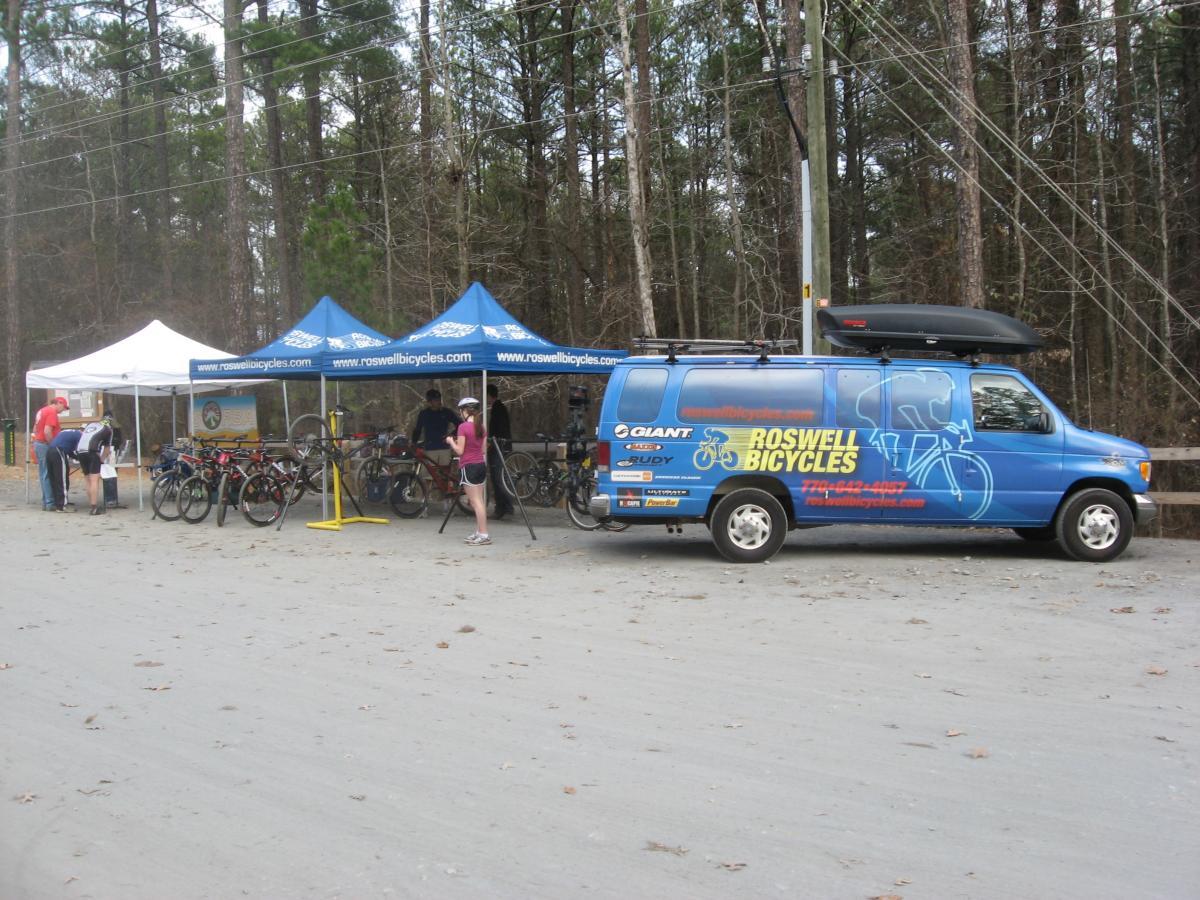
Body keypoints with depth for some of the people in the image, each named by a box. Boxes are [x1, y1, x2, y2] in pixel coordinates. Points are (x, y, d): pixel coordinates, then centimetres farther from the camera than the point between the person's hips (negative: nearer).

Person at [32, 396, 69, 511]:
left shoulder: (42, 411, 17)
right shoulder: (52, 412, -13)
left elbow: (35, 429, 22)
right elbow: (47, 432, -22)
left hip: (38, 443, 10)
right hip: (45, 445, -10)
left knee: (43, 474, 11)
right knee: (48, 475, -8)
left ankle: (45, 501, 13)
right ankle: (50, 503, -7)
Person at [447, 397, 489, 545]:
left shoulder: (463, 427, -12)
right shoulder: (481, 427, 8)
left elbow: (459, 451, -13)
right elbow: (483, 449, 12)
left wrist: (451, 441, 5)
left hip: (469, 467, -7)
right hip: (481, 465, 7)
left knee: (476, 502, -7)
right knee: (480, 501, 12)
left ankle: (483, 535, -9)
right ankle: (479, 533, 18)